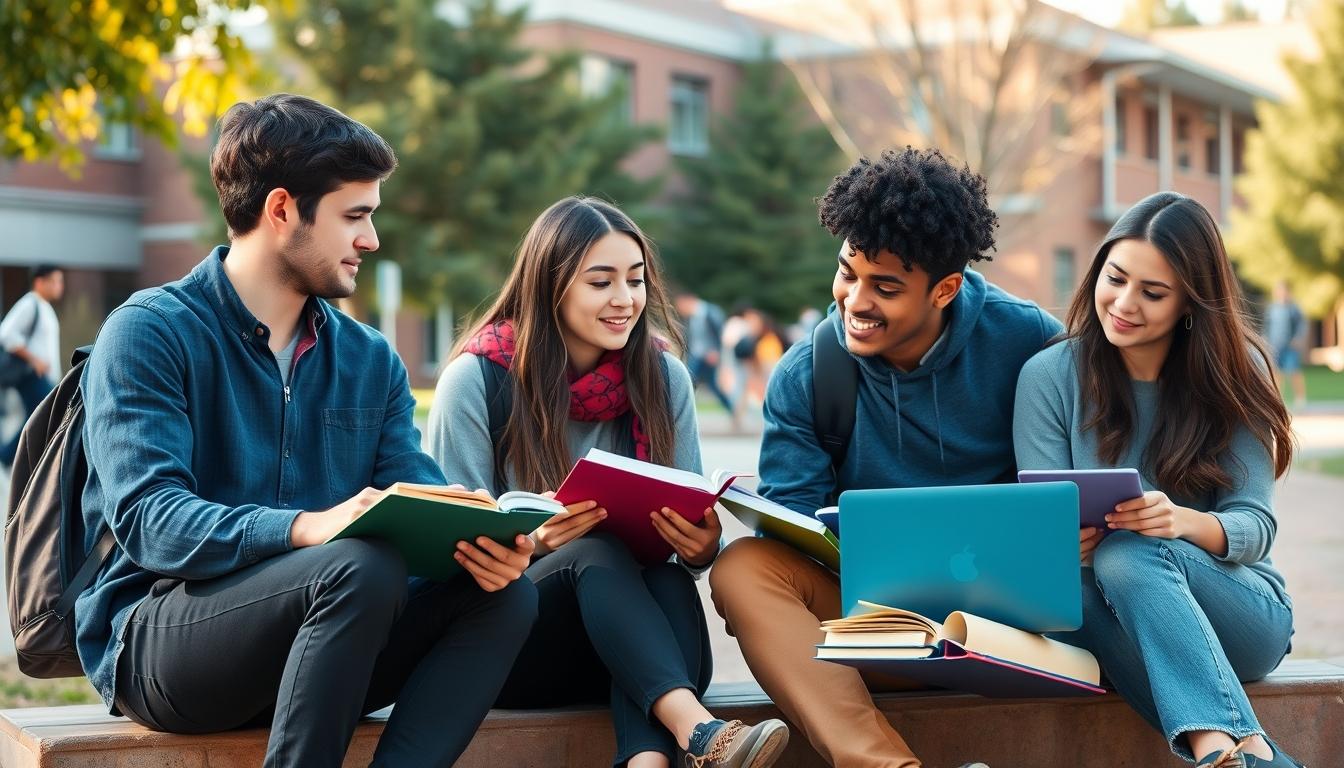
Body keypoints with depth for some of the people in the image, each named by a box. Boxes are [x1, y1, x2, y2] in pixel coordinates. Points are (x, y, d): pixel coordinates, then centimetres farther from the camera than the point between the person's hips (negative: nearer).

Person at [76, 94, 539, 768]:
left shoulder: (372, 362, 14)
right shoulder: (148, 333, -6)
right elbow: (148, 519, -19)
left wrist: (477, 539, -22)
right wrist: (307, 528, -36)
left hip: (318, 641, 6)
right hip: (155, 635, -6)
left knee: (504, 592, -18)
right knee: (363, 566, -32)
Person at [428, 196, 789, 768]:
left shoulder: (664, 377, 4)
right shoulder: (476, 381, -6)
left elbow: (689, 522, 5)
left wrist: (703, 546, -20)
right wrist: (536, 540, -28)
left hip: (629, 644, 3)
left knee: (671, 582, -31)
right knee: (597, 553, -33)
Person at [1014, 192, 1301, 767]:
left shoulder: (1236, 373, -1)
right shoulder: (1050, 376, 0)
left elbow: (1256, 526, -7)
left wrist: (1182, 521, -30)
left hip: (1241, 609, -1)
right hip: (1110, 615, 1)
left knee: (1127, 555, -33)